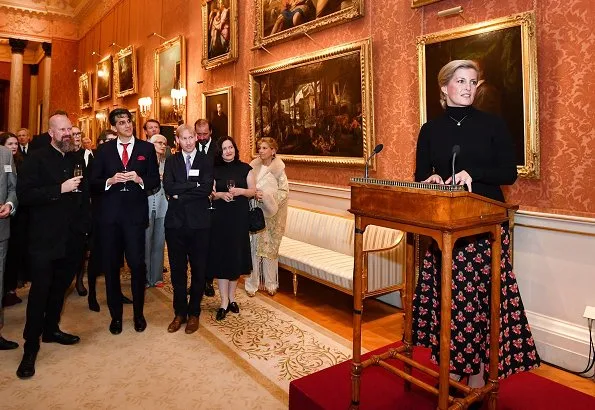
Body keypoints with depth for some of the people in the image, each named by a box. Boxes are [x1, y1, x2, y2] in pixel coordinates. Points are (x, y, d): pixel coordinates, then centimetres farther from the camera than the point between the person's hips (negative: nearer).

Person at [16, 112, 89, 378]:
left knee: (60, 286, 15)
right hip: (45, 237, -5)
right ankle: (31, 347, 10)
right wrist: (60, 189, -21)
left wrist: (83, 224, 7)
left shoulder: (76, 160, 12)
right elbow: (24, 194, -15)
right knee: (40, 290, -1)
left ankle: (51, 329, 33)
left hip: (71, 237, 5)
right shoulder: (37, 159, -5)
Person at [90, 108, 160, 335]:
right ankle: (116, 315, 23)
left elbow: (155, 180, 5)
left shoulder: (146, 148, 7)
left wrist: (140, 179, -14)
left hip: (135, 213, -2)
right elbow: (94, 182, 6)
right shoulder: (104, 150, 9)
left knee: (137, 264, -3)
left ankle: (138, 313, 16)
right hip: (110, 214, 2)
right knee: (111, 265, 8)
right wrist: (110, 181, -13)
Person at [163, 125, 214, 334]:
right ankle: (179, 312, 25)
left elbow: (207, 188, -12)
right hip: (176, 222, 2)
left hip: (199, 222, -2)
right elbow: (168, 187, -8)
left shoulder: (206, 160, 2)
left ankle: (194, 313, 24)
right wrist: (195, 186, -14)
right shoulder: (171, 161, 8)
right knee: (177, 269, 10)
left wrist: (180, 193, -11)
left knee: (199, 270, 7)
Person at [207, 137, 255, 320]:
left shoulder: (245, 168, 4)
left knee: (236, 256, 6)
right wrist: (220, 195, -15)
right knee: (221, 257, -1)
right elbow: (210, 193, 5)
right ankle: (224, 302, 7)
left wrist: (241, 191, -15)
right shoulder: (215, 170, 5)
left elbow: (253, 191, 3)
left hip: (239, 217, 0)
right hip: (220, 217, 0)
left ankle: (232, 298, 23)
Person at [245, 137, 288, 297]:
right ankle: (252, 283, 13)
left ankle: (270, 283, 21)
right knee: (254, 247, 1)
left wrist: (267, 196, -18)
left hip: (272, 214, -1)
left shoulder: (278, 169, -3)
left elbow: (284, 191, -5)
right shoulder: (254, 167, 1)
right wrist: (254, 194, -13)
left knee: (270, 248, 7)